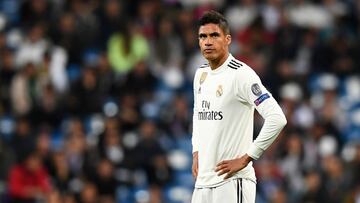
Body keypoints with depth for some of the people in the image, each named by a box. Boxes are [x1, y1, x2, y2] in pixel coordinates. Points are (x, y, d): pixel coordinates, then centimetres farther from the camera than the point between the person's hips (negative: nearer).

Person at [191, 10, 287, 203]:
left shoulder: (241, 74, -12)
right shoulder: (201, 74, 13)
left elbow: (277, 119, -20)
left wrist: (245, 158, -16)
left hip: (232, 182, -8)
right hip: (202, 181, 8)